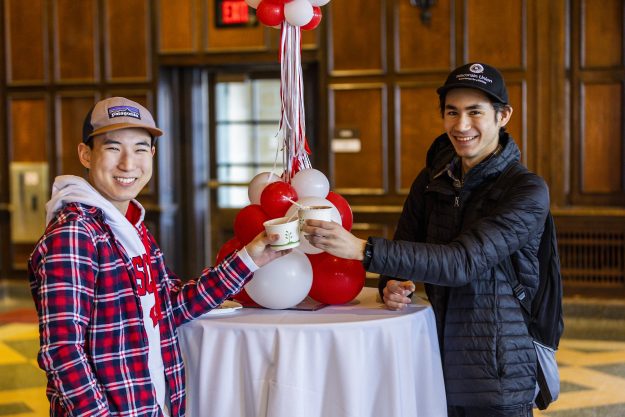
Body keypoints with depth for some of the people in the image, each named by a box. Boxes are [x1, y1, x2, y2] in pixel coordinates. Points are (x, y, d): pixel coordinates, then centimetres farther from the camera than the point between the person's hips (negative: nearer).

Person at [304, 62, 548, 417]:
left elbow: (463, 262, -25)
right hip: (437, 367, 5)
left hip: (498, 380, -5)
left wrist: (361, 248, -32)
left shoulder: (527, 191, -14)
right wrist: (391, 285, -15)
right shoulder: (431, 181, 5)